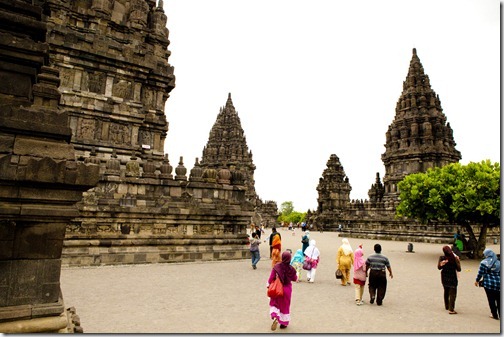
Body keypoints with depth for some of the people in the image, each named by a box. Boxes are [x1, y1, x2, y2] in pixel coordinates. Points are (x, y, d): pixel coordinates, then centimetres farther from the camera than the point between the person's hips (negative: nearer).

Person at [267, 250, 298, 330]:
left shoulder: (276, 267, -17)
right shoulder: (291, 269, -15)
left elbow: (271, 278, -16)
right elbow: (295, 279, 0)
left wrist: (268, 284, 1)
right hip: (287, 289, 0)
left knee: (274, 303, 19)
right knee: (285, 306, 18)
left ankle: (275, 316, -6)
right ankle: (283, 323, 27)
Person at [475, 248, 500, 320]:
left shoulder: (484, 262, -6)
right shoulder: (498, 262, 3)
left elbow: (480, 273, -5)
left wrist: (477, 281, 9)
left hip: (488, 284, -3)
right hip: (498, 284, 3)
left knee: (491, 300, 6)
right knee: (499, 300, 13)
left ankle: (495, 315, 10)